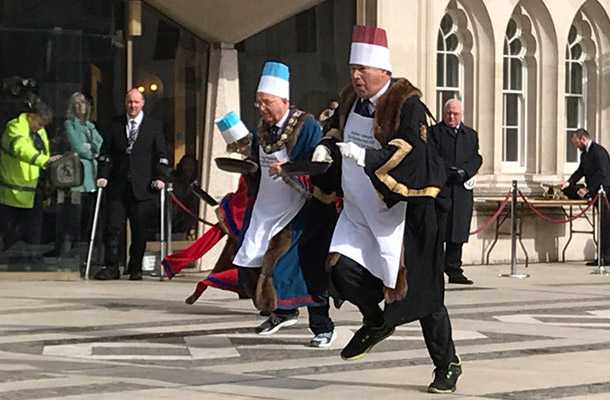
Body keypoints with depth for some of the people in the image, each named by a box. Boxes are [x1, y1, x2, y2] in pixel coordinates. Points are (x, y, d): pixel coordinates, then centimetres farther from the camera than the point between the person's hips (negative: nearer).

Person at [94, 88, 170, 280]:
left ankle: (135, 269, 12)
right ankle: (111, 267, 1)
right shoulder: (115, 125, 12)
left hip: (143, 187, -1)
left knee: (139, 229, 2)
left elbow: (162, 155, 5)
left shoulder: (154, 126, 8)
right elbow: (105, 153, 11)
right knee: (113, 227, -4)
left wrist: (161, 177, -7)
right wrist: (103, 176, -1)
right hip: (118, 185, 1)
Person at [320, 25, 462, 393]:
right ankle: (376, 322, 22)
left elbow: (410, 153, -28)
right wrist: (326, 145, 4)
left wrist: (365, 156, -38)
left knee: (417, 289, -3)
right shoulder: (351, 98, 5)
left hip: (400, 212, -6)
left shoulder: (406, 104, -17)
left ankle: (448, 364, 13)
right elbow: (338, 126, 25)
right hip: (359, 211, 7)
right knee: (341, 268, -8)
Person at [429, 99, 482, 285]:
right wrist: (451, 171, -16)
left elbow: (476, 158, 10)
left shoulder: (471, 135, 19)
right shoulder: (434, 132, 4)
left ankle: (454, 271, 9)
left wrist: (465, 172, -10)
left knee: (458, 232, 4)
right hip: (440, 188, -4)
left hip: (462, 191, 4)